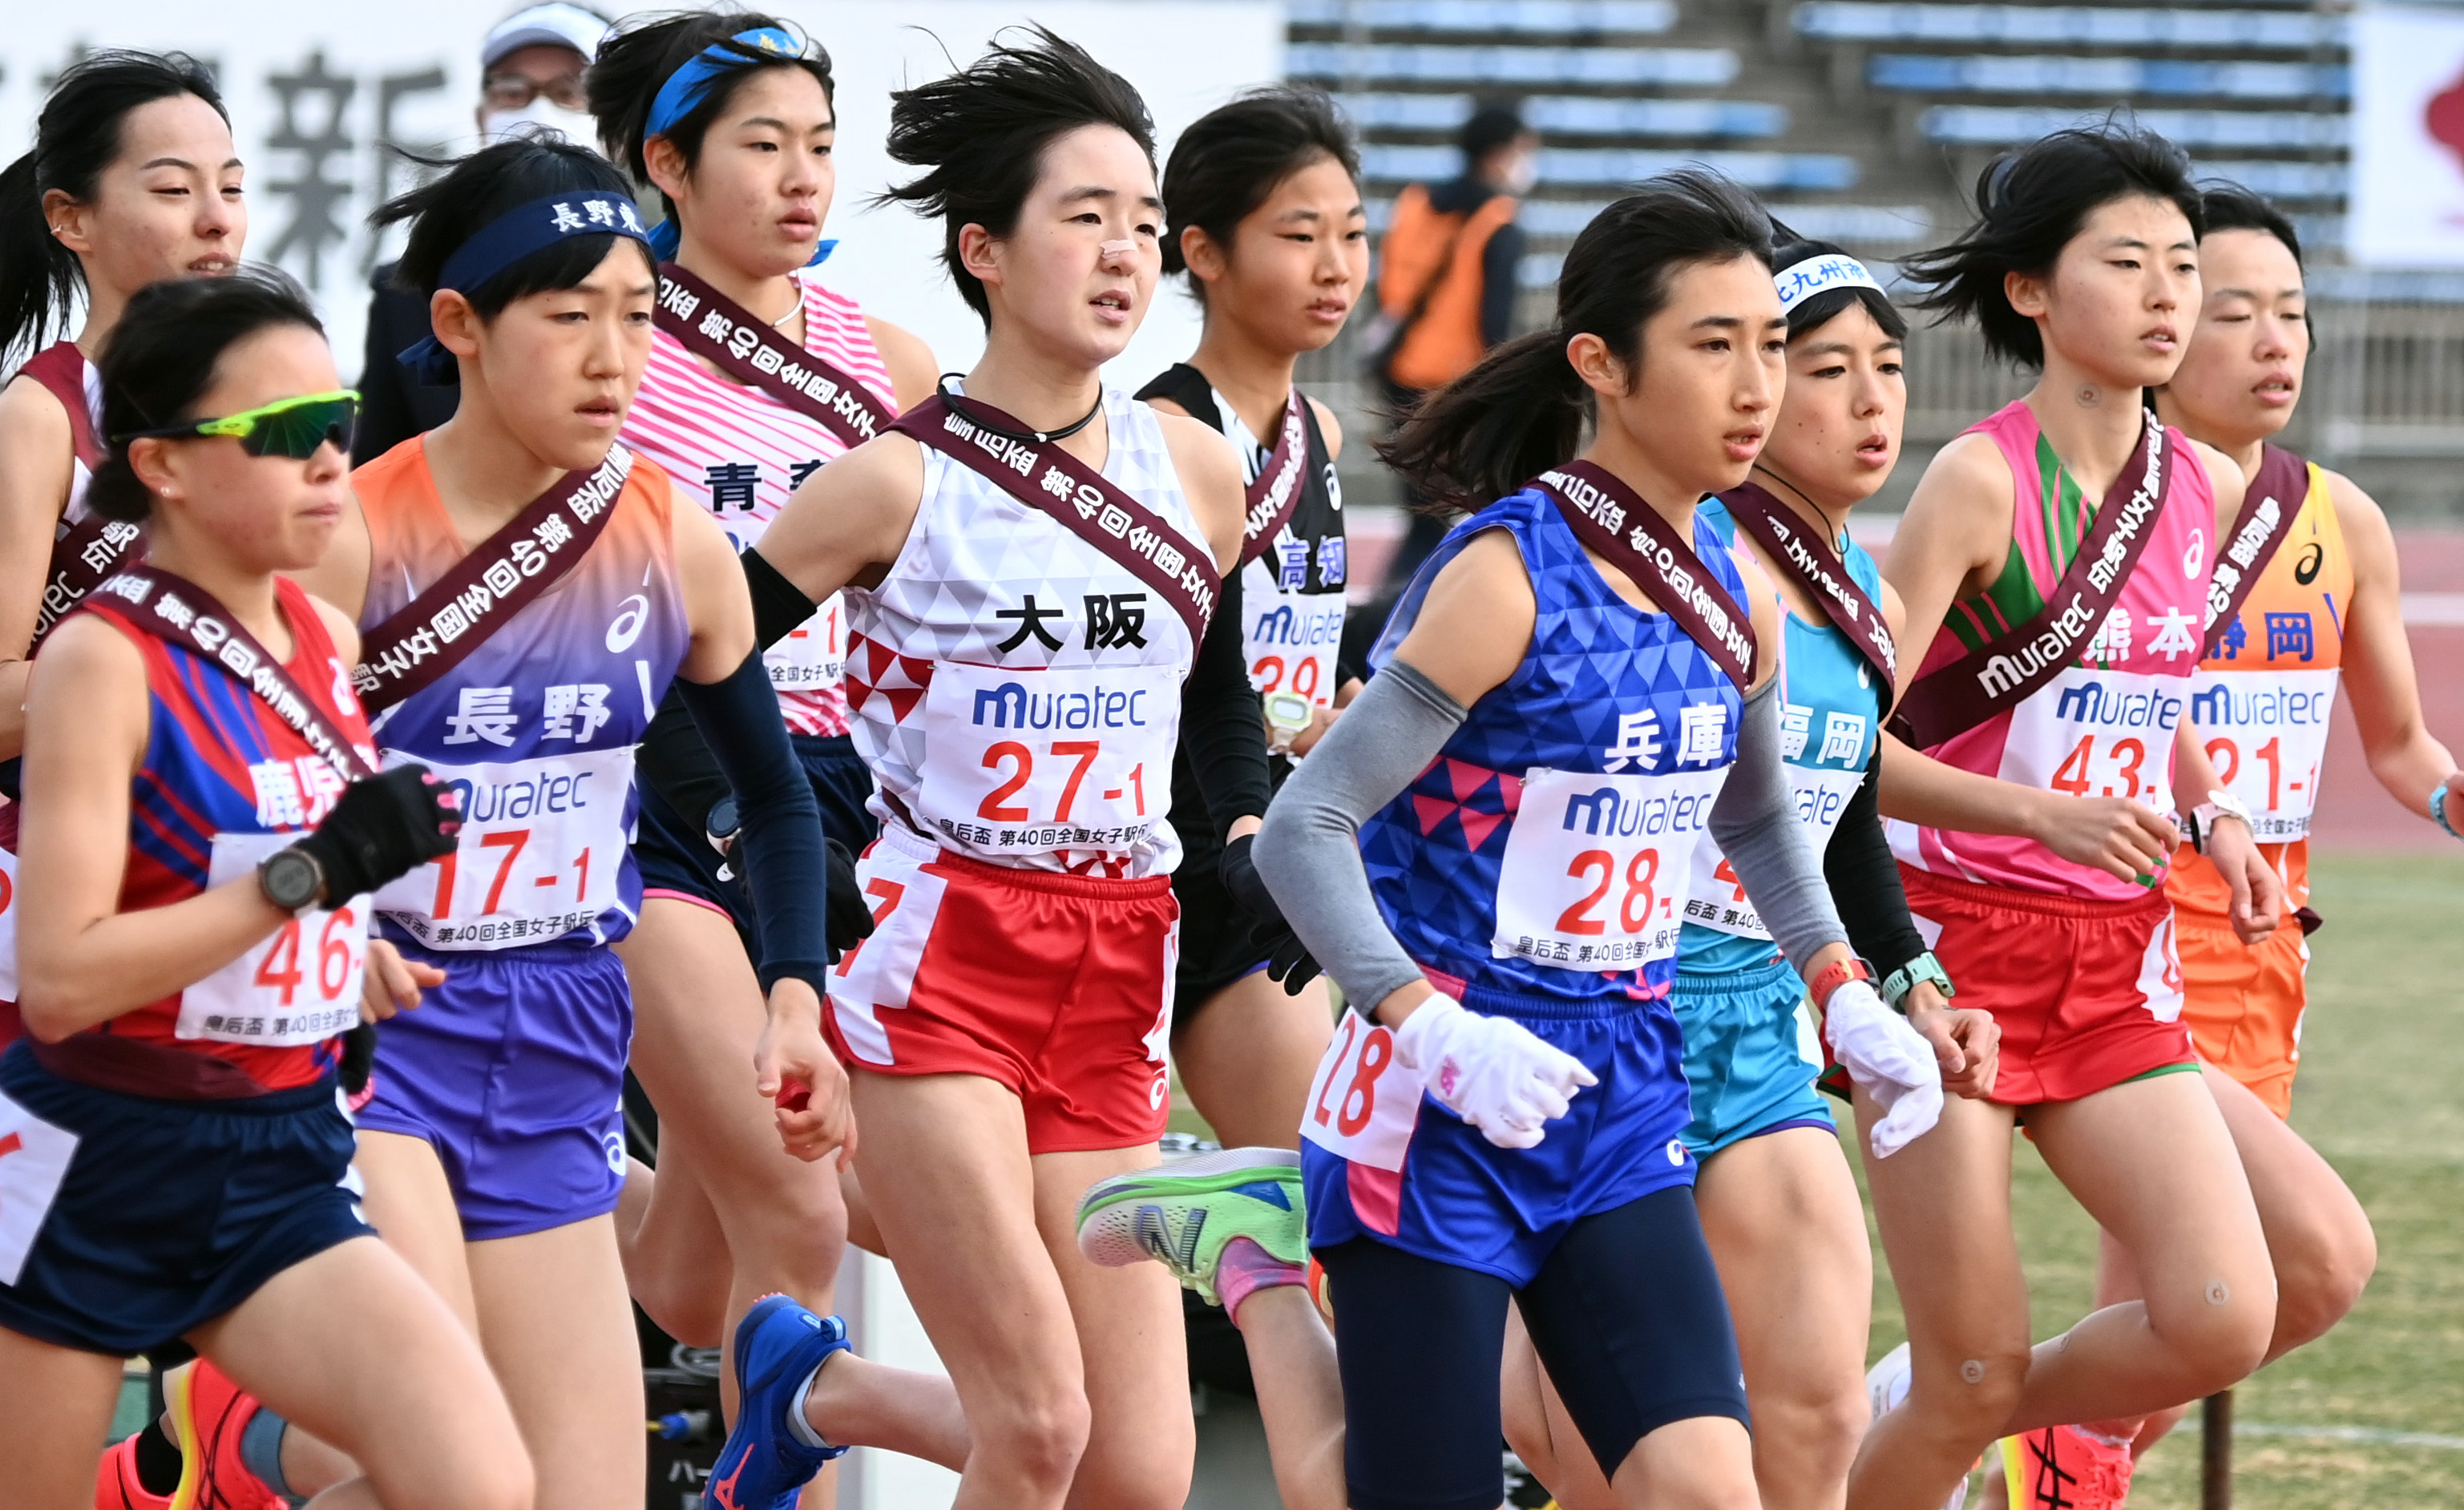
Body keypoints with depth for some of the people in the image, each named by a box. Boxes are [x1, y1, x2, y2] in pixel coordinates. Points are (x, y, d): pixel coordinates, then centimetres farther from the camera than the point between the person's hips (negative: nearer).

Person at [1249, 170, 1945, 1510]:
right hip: (1440, 1103, -6)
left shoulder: (1738, 598, 6)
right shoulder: (1506, 576, -16)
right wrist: (1431, 1033, -29)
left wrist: (1844, 995, 14)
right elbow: (1304, 828, -18)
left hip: (1622, 1103, 6)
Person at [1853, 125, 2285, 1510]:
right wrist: (2041, 812, -28)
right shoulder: (1982, 480, -12)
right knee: (1974, 1384, -6)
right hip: (1957, 948, -6)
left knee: (2223, 1322, -10)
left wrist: (2213, 814, 7)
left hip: (2121, 972, 6)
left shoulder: (2208, 490, 7)